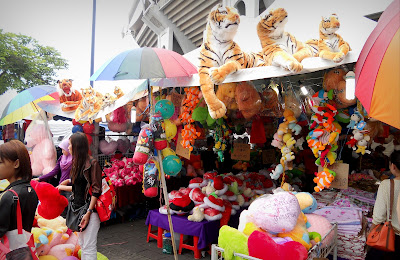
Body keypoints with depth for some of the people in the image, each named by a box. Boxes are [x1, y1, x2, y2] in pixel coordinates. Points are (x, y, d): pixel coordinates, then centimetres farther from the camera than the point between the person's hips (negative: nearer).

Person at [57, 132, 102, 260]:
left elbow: (96, 190, -16)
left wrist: (88, 212, -19)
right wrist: (63, 187, 25)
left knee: (89, 248, -1)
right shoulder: (77, 163, 12)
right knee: (82, 245, 15)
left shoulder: (92, 163, -13)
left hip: (89, 210, -8)